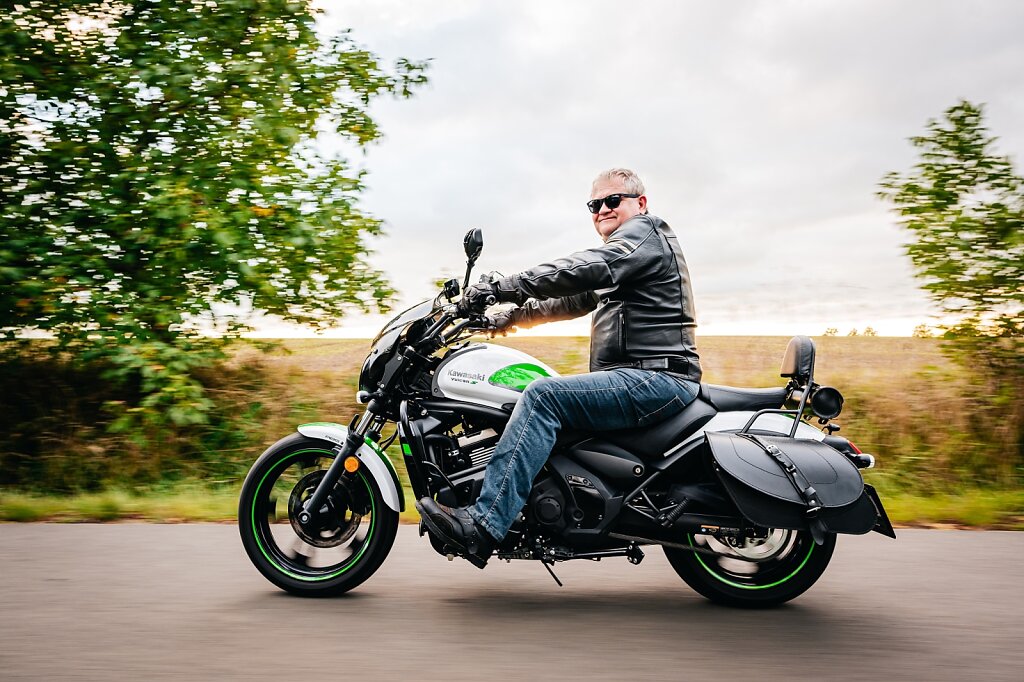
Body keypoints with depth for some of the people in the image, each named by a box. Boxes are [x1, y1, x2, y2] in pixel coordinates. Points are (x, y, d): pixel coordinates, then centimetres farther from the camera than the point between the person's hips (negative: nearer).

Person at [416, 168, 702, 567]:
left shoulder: (645, 232, -4)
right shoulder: (620, 252, 28)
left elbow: (582, 271, -20)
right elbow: (576, 300, 28)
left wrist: (501, 288, -22)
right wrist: (516, 315, 17)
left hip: (656, 378, -11)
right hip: (636, 378, 11)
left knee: (543, 395, -26)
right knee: (538, 399, 15)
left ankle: (483, 526, -33)